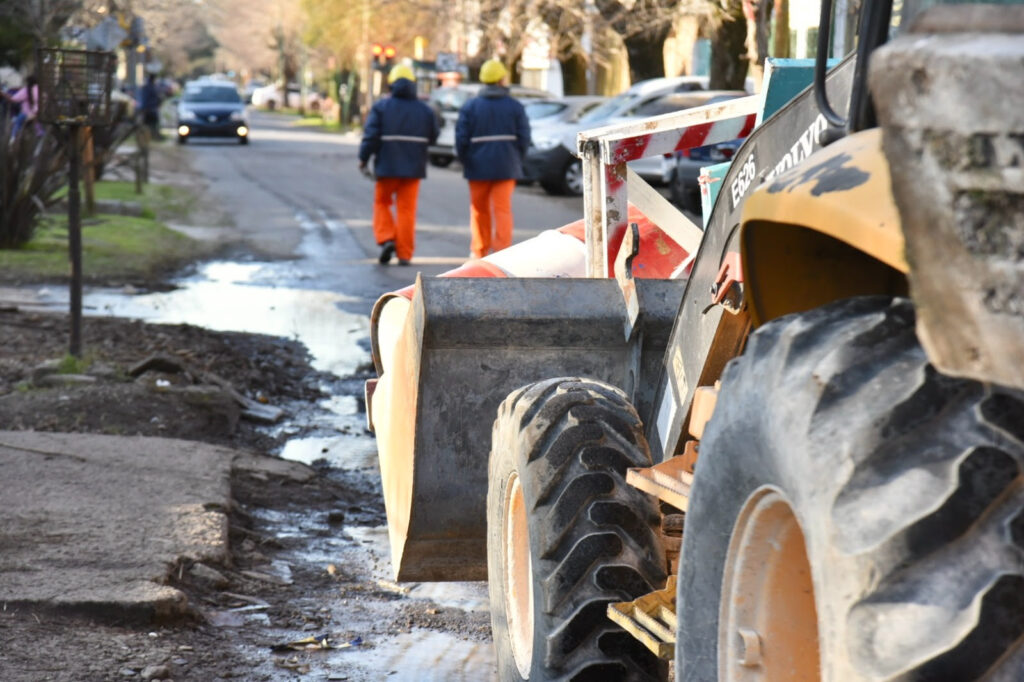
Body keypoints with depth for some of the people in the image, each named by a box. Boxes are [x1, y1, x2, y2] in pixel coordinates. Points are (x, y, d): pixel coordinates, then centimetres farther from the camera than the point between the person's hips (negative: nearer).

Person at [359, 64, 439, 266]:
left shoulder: (381, 107, -5)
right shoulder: (425, 110, 3)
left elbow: (371, 135, -10)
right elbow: (432, 138, 10)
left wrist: (363, 158, 1)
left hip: (387, 166, -2)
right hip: (413, 167, 2)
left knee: (381, 202, 15)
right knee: (407, 209, 5)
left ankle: (386, 239, -4)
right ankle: (404, 254, 3)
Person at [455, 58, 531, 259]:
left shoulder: (469, 107, 0)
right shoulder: (515, 107, 1)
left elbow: (461, 139, -4)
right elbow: (524, 138, 0)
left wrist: (466, 161, 8)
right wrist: (516, 160, 12)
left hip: (478, 167, 0)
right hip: (506, 167, 0)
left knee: (479, 209, 12)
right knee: (503, 209, -2)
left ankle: (478, 252, 17)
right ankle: (502, 252, -12)